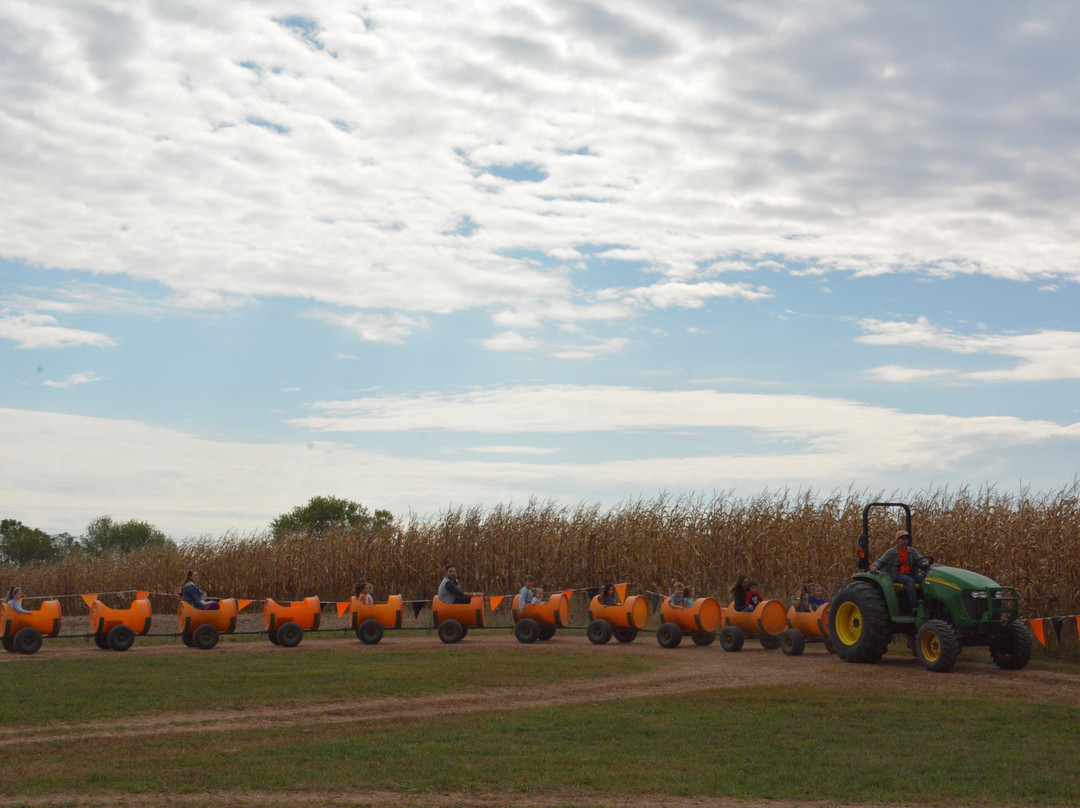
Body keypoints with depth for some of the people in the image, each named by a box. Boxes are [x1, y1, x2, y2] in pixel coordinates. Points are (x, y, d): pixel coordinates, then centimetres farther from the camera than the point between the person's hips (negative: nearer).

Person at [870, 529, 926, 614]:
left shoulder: (912, 551, 16)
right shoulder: (890, 552, 6)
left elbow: (920, 559, 6)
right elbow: (880, 562, 1)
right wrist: (874, 566, -22)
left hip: (911, 574, 4)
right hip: (897, 576, -4)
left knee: (924, 578, -25)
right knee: (910, 581, -35)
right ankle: (911, 607, -41)